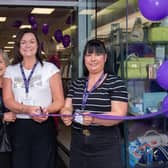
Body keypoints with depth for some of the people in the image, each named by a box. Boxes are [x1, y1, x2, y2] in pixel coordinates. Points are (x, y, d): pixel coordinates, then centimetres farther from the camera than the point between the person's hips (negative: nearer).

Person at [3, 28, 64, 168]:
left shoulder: (50, 68, 2)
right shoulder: (10, 70, 9)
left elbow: (59, 101, -2)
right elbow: (8, 101, -2)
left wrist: (46, 110, -23)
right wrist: (27, 110, -21)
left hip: (44, 126, -2)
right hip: (19, 127, 2)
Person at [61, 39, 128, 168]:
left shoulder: (116, 83, -5)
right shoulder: (76, 84, 12)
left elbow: (119, 114, -14)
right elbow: (66, 107, 9)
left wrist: (93, 119, -29)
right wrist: (66, 114, -15)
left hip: (106, 147, -4)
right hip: (78, 145, 5)